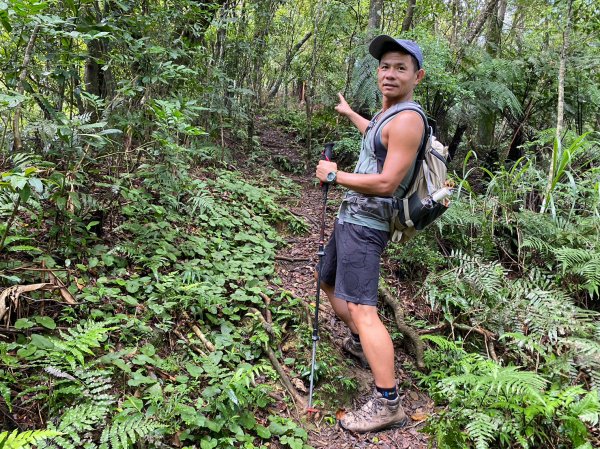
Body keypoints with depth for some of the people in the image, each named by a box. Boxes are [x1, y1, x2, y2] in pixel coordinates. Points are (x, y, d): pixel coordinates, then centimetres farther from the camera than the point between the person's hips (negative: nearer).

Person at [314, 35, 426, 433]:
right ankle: (359, 344, 42)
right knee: (330, 283, 26)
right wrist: (350, 113, 57)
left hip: (365, 225, -11)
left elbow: (387, 183, -25)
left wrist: (334, 175, -14)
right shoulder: (388, 113, 14)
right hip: (351, 218, 11)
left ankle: (388, 404, -9)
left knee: (362, 309, -15)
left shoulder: (407, 119, -17)